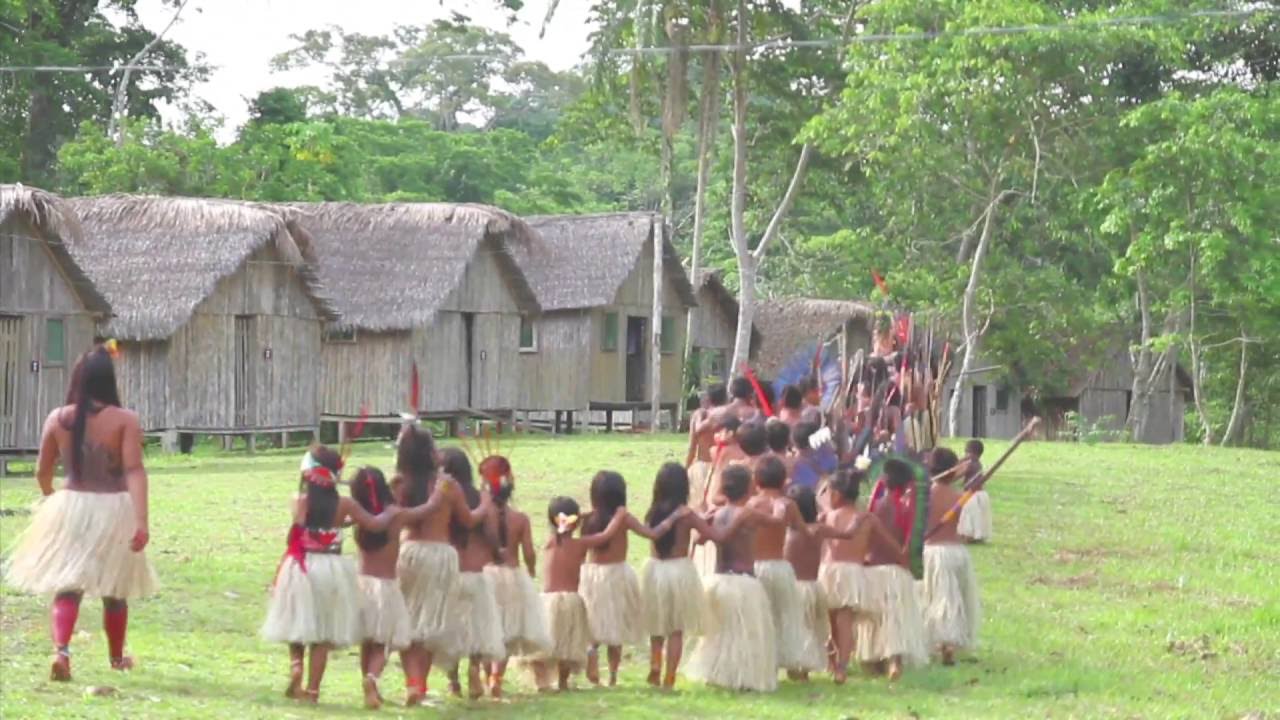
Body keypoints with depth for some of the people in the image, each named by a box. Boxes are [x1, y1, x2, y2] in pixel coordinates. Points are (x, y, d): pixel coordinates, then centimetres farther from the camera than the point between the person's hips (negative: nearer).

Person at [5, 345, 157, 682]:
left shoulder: (57, 419, -3)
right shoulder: (124, 420, -11)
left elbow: (43, 471, 7)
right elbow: (134, 470, -20)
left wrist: (51, 501, 28)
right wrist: (141, 520, -24)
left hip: (70, 508, 1)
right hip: (114, 509, -1)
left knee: (67, 587, 3)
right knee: (115, 590, 17)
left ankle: (61, 651, -22)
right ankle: (117, 657, 35)